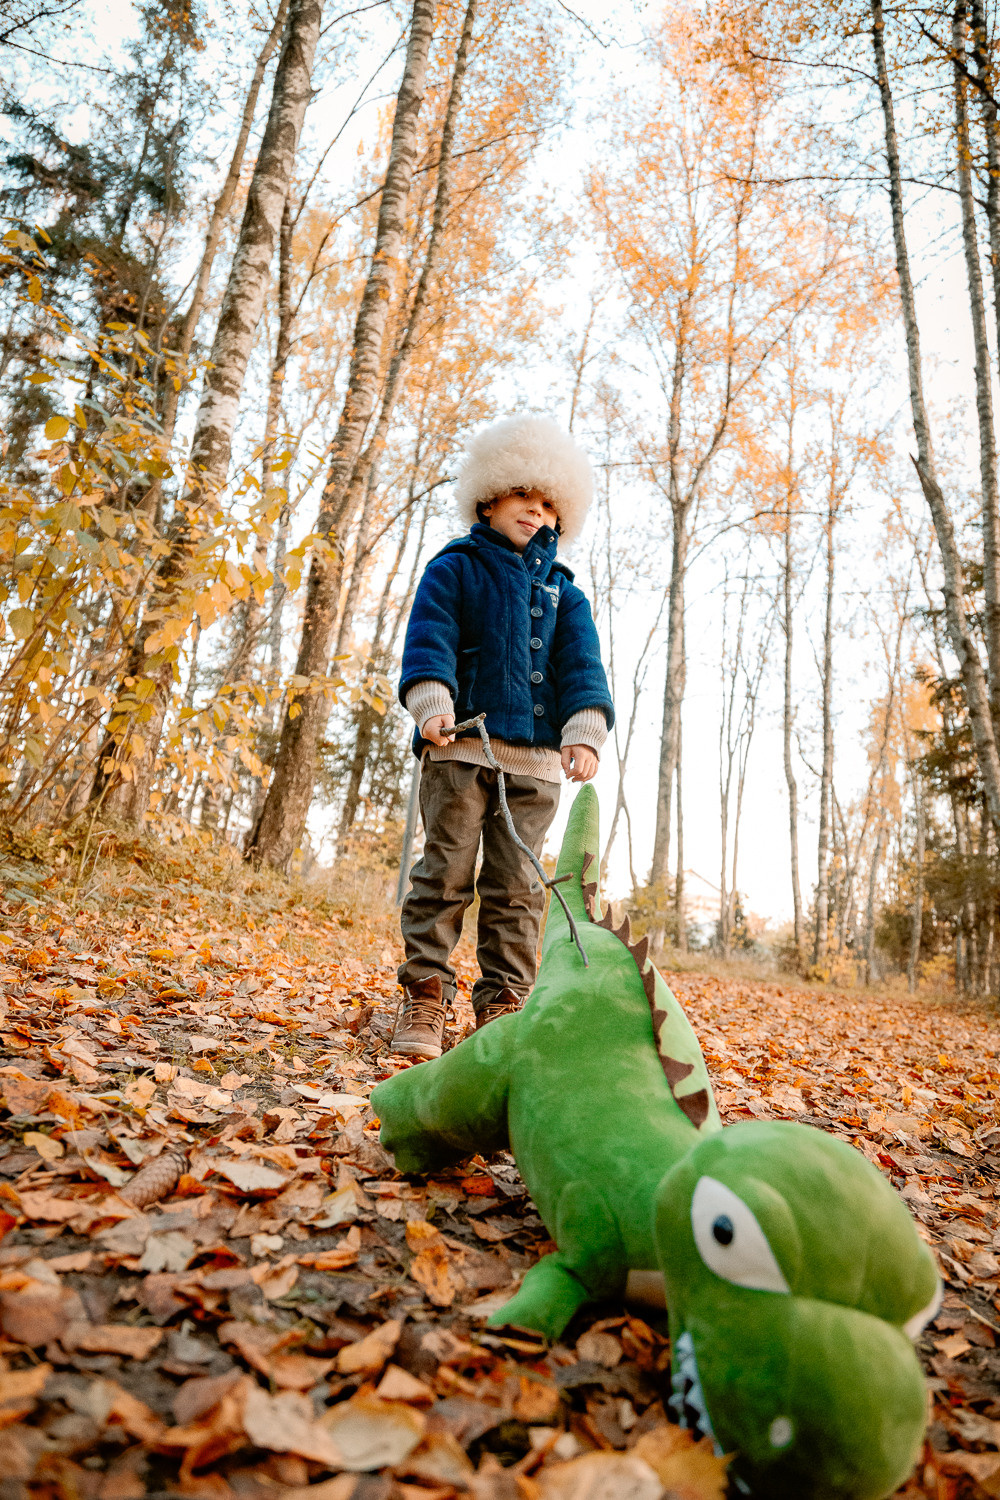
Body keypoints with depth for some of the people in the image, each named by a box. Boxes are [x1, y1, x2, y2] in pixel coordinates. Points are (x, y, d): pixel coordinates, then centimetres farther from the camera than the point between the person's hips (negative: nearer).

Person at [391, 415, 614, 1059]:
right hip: (460, 744, -3)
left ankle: (504, 1005, 12)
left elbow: (580, 662, 9)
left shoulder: (562, 590, 20)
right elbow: (429, 636, -3)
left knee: (517, 883, 4)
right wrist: (432, 700, -21)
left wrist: (585, 730, -7)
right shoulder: (454, 568, 11)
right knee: (446, 870, -3)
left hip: (537, 755, 3)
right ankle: (424, 996, 5)